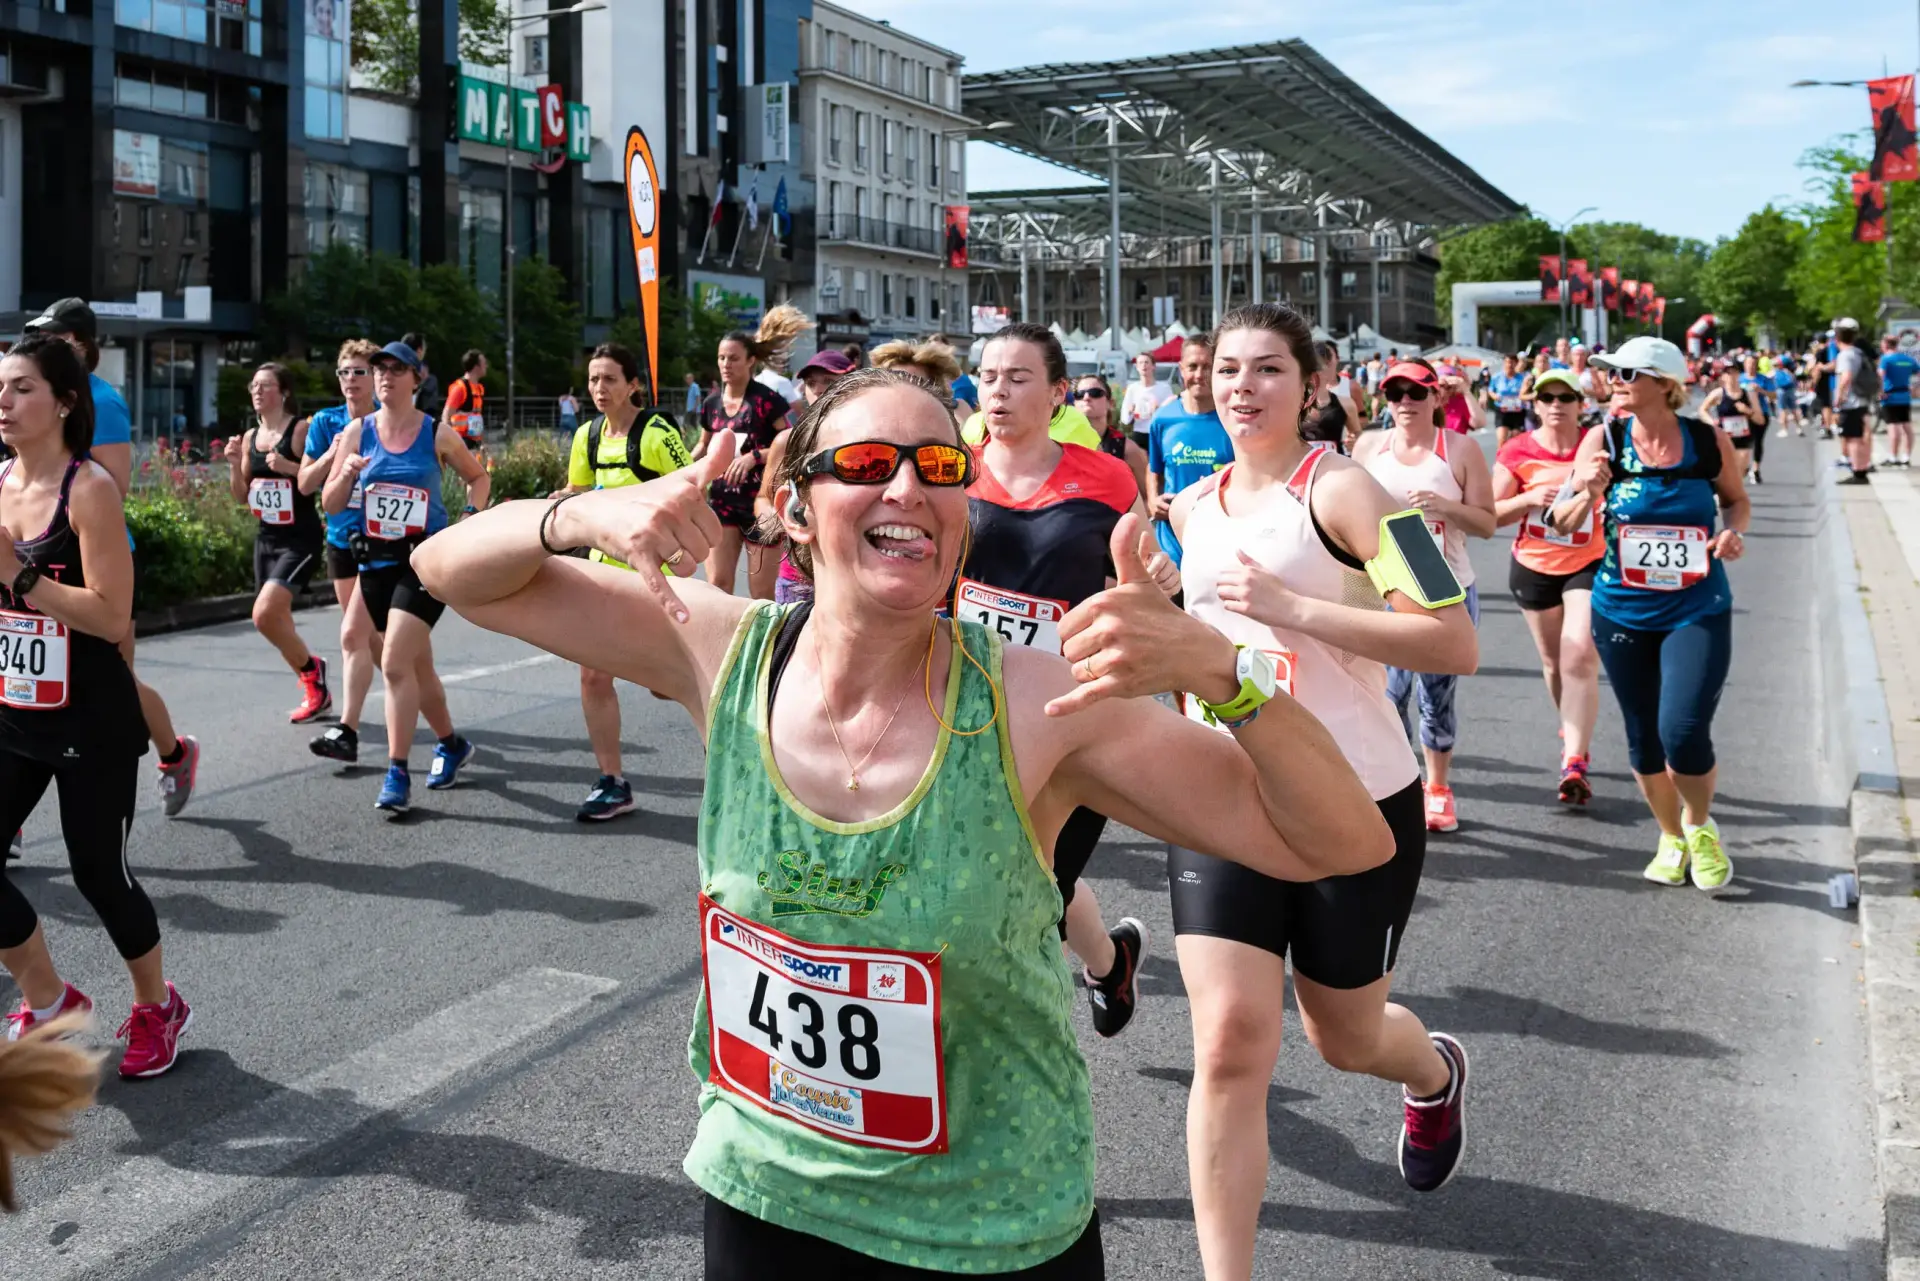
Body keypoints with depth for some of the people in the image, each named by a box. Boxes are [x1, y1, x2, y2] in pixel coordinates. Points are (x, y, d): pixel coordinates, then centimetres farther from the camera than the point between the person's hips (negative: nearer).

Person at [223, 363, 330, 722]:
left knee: (264, 614, -20)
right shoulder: (250, 437, 10)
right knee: (277, 621, 11)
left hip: (300, 539, -8)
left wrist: (288, 467, -25)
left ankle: (310, 667, 4)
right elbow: (242, 497, 14)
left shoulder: (301, 429, -10)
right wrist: (234, 464, -2)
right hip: (266, 538, 8)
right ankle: (316, 691, 27)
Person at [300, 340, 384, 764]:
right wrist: (333, 454, -15)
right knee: (369, 634, 14)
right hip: (341, 539, 6)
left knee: (353, 634, -14)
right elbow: (305, 484, 2)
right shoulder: (325, 423, 3)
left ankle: (347, 732, -13)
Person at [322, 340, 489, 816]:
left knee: (395, 663, -17)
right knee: (415, 664, 15)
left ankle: (397, 772, -12)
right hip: (375, 561, 4)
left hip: (426, 559, -4)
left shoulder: (438, 434, -3)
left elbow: (478, 477, 14)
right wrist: (345, 474, -15)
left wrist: (471, 518, -1)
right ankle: (451, 742, 36)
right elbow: (331, 505, 4)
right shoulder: (357, 432, 3)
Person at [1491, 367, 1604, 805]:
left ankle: (1574, 763, -15)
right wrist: (1529, 498, -21)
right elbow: (1491, 513, -4)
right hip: (1534, 568, 2)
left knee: (1579, 657, -15)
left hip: (1589, 564, -2)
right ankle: (1574, 734, 40)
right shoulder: (1517, 451, -6)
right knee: (1554, 662, 15)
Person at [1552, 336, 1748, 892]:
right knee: (1644, 738, 11)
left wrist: (1733, 529, -10)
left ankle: (1701, 828, 17)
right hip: (1622, 612, 2)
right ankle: (1671, 837, 36)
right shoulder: (1605, 440, -7)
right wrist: (1587, 492, -27)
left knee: (1683, 732, -14)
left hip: (1697, 612, -2)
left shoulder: (1709, 441, -7)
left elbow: (1736, 498, 12)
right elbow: (1564, 523, -7)